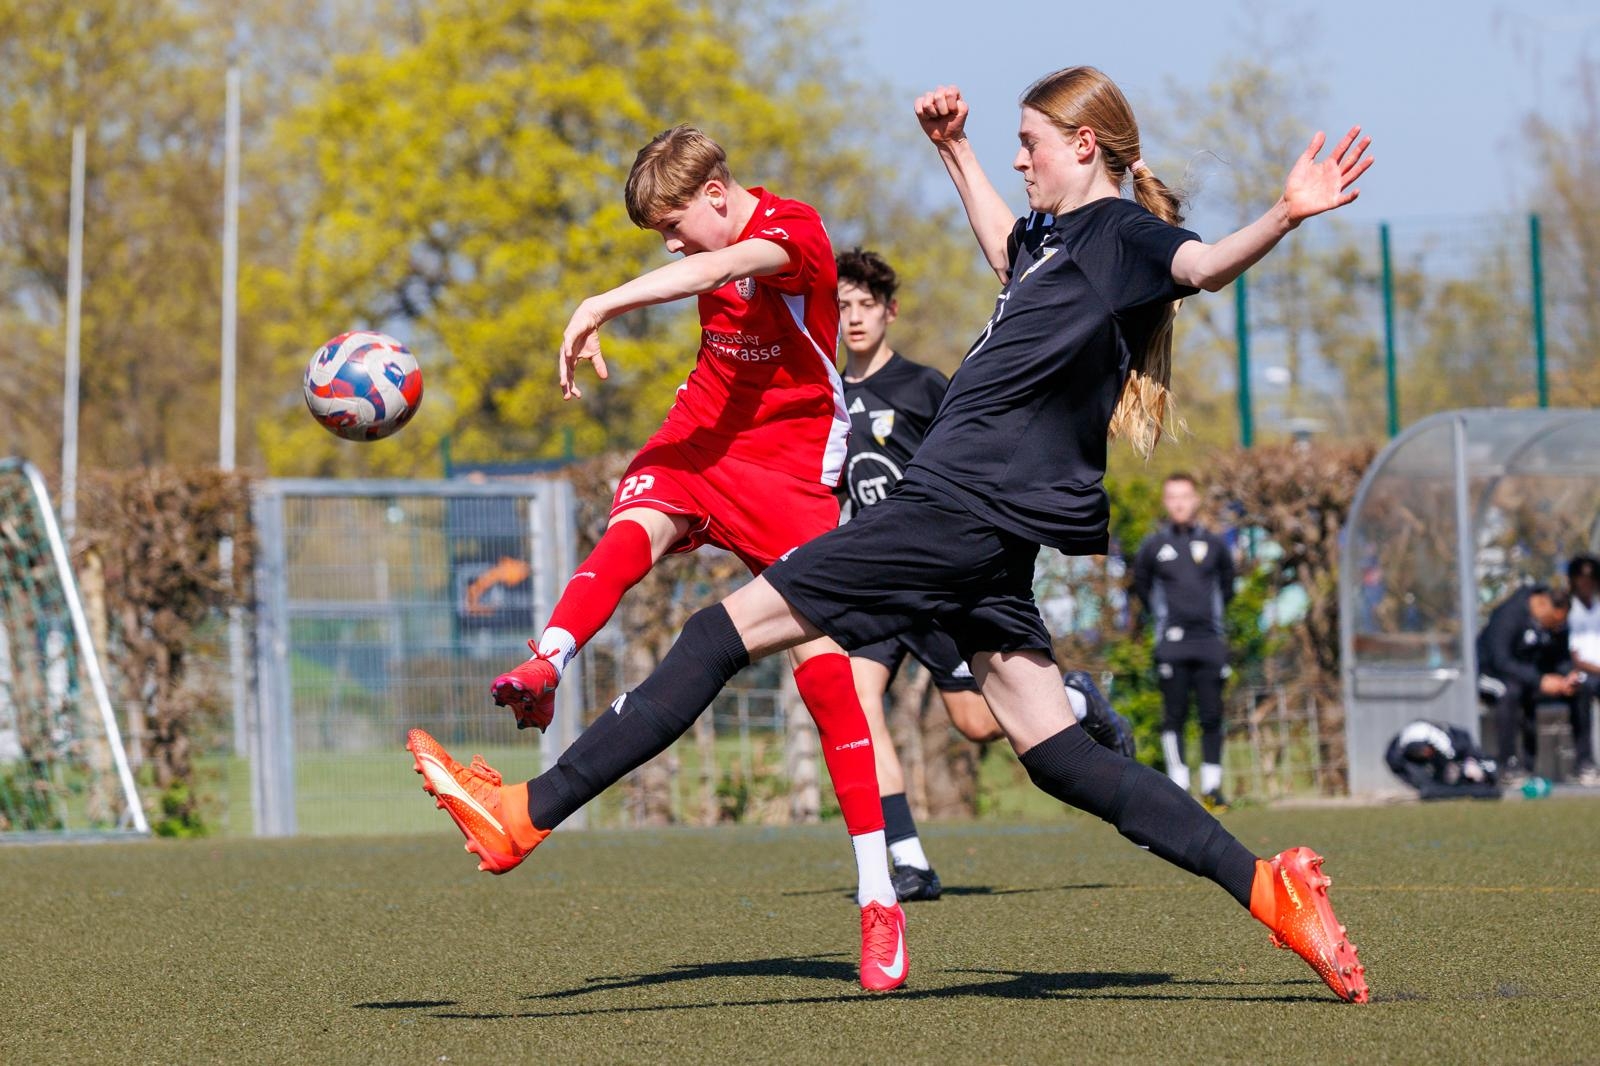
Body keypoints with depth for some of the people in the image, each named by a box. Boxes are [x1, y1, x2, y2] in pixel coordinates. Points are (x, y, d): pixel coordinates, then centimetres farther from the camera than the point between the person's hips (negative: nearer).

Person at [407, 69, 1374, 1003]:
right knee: (1056, 753, 6)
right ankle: (1266, 884, -1)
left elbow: (1204, 264, -26)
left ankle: (531, 813, -5)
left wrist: (1284, 218, -44)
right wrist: (955, 150, 45)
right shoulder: (1060, 237, 21)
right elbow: (1007, 249, 45)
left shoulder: (1119, 233, -7)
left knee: (730, 629, -6)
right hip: (992, 537, 10)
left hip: (959, 506, -10)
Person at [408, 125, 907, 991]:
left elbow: (725, 269, -36)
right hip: (701, 435, 6)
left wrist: (602, 305, -49)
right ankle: (543, 667, -62)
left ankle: (878, 898, -7)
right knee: (634, 523, -30)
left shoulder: (794, 231, -16)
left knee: (822, 666, -12)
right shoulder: (716, 248, 9)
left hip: (787, 464, -6)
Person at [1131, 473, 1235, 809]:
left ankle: (1211, 787, 4)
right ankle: (1178, 788, -3)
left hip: (1210, 642, 2)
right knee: (1174, 716, -5)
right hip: (1172, 645, -2)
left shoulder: (1214, 544, 10)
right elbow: (1141, 589, 16)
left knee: (1212, 716, -1)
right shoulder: (1153, 547, 5)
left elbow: (1226, 585, 23)